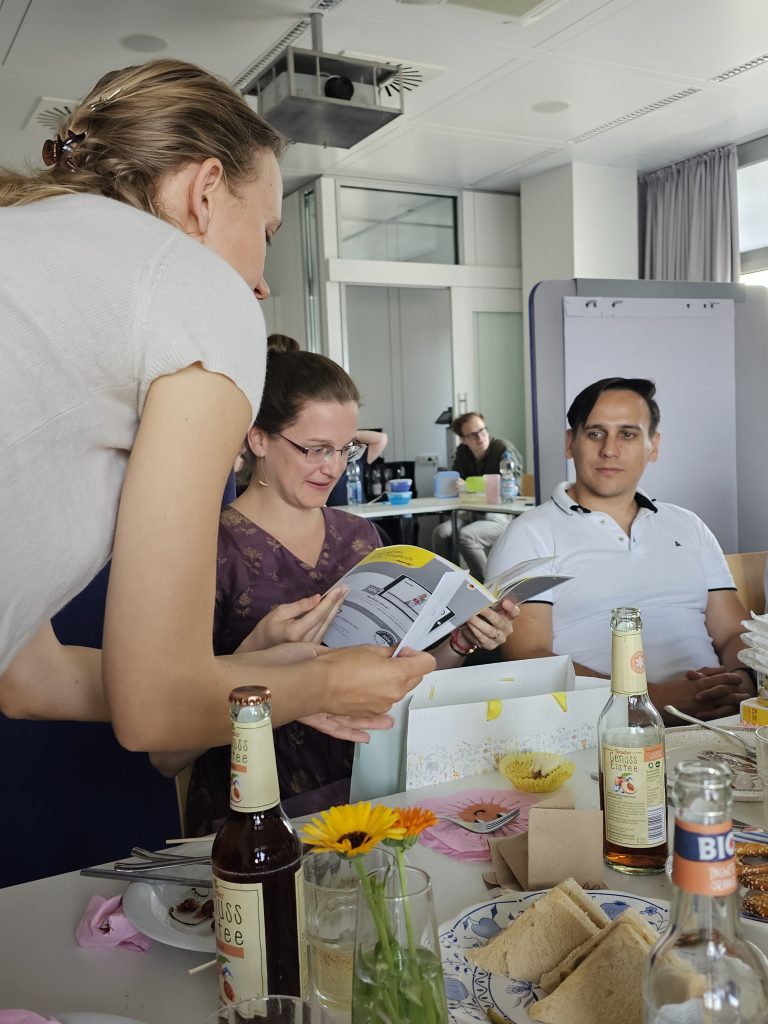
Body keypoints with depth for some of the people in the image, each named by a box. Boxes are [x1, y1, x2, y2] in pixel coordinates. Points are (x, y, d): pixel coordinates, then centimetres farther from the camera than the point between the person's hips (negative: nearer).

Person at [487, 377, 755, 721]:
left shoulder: (688, 526, 20)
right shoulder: (530, 534, 2)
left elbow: (733, 635, 17)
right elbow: (527, 657, -9)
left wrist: (742, 681, -8)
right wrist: (656, 696, -19)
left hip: (716, 720, 5)